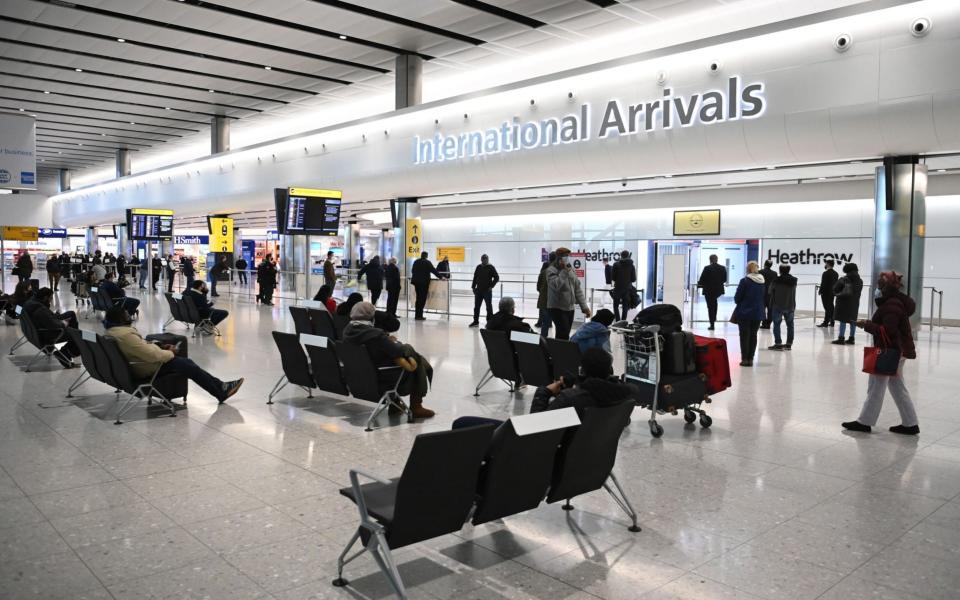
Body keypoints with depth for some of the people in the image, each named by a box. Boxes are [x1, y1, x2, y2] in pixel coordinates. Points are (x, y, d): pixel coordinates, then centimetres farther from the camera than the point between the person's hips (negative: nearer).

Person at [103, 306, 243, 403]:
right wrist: (169, 353, -13)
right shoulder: (125, 334, -28)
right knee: (188, 366, -3)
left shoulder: (112, 331, 6)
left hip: (138, 365, 10)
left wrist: (161, 348, 8)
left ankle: (220, 386, 13)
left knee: (186, 362, 11)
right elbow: (151, 355, -30)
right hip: (149, 369, -10)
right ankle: (221, 392, 8)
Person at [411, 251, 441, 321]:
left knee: (418, 298, 12)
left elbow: (412, 271, 19)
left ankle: (417, 315, 12)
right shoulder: (427, 262, -7)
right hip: (424, 282, -6)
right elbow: (433, 270, -7)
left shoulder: (416, 262, 10)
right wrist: (440, 277, 2)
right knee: (423, 299, -2)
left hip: (416, 281, 6)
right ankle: (419, 316, -4)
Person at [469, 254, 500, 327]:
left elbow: (497, 278, -6)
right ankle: (476, 321, 15)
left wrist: (491, 286, -11)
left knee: (489, 307, 2)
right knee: (476, 306, 6)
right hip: (478, 290, 5)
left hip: (487, 291, -5)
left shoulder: (491, 268, -4)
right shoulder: (478, 267, 11)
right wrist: (473, 286, 9)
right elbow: (475, 277, 16)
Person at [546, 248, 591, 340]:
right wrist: (564, 271, -24)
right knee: (564, 335, -16)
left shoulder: (571, 269, 11)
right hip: (557, 308, -7)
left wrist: (584, 306, 8)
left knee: (562, 335, 10)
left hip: (570, 308, 7)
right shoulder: (551, 270, -10)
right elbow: (556, 285, -28)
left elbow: (577, 288, 13)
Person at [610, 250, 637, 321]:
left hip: (618, 288, -2)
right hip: (627, 289, 2)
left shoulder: (616, 264, -7)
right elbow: (634, 279, 1)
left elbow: (612, 277, -4)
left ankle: (617, 321, -3)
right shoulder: (632, 266, -1)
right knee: (625, 306, 11)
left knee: (616, 305, 8)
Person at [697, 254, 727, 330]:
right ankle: (714, 318, 32)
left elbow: (702, 279, -9)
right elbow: (724, 279, 7)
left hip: (708, 290, -4)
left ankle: (712, 325, 4)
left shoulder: (707, 268, -14)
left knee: (710, 306, 3)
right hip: (718, 290, 4)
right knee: (714, 302, 31)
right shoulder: (723, 268, -1)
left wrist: (699, 284, 13)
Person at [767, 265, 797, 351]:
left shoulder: (777, 280, -13)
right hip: (790, 306, 5)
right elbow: (794, 294, 12)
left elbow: (770, 291, -1)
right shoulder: (794, 280, 3)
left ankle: (778, 344, -3)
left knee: (776, 324, 0)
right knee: (790, 325, 11)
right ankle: (789, 344, 15)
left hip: (778, 306, -5)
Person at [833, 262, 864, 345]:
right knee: (853, 321, 11)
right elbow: (858, 293, 7)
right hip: (855, 303, 6)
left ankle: (841, 338, -5)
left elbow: (835, 289, -12)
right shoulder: (860, 281, 4)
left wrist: (837, 294, 6)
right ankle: (852, 338, 16)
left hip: (844, 302, -6)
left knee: (843, 320, -4)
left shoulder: (844, 279, -14)